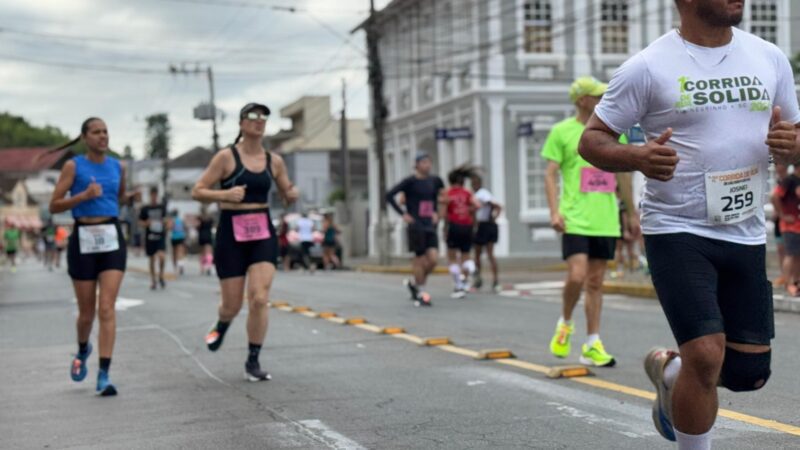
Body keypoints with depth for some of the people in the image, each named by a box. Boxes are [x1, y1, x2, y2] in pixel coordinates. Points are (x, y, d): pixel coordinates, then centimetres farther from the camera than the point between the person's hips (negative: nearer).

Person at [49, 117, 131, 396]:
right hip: (83, 240, -2)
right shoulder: (73, 166, -2)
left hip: (112, 239, 2)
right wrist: (83, 196, -18)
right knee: (87, 311, 8)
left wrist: (131, 197, 14)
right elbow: (54, 206, -7)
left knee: (106, 309, -10)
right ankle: (82, 350, 42)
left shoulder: (117, 167, 10)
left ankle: (104, 376, -12)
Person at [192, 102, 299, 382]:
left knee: (259, 299, -12)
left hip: (263, 233, 2)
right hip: (231, 233, -2)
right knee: (232, 304, 5)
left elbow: (287, 197, 17)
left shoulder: (274, 161, 6)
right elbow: (197, 192, -5)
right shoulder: (227, 157, -6)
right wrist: (225, 194, -23)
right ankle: (221, 326, 43)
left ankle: (253, 362, 2)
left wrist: (293, 194, -7)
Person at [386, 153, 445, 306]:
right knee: (420, 259, -1)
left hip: (430, 226, 5)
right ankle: (421, 293, 11)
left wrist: (436, 212, 14)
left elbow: (439, 193, 28)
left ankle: (414, 282, 20)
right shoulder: (410, 182, -7)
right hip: (416, 226, -5)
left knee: (433, 259, -4)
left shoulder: (434, 181, 8)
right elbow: (390, 195, -10)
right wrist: (403, 214, -12)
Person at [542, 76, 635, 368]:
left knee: (596, 282, 6)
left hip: (606, 220, 4)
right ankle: (565, 324, 12)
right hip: (575, 219, -4)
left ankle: (592, 346, 10)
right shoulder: (562, 131, 0)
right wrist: (554, 211, -13)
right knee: (577, 275, -15)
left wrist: (632, 213, 17)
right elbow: (551, 174, -2)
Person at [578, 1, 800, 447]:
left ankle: (668, 369, 39)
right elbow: (592, 140, -4)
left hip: (747, 236, 5)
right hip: (677, 232, -5)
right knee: (707, 353, -17)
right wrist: (637, 157, -25)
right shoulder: (649, 67, -7)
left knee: (750, 371, 7)